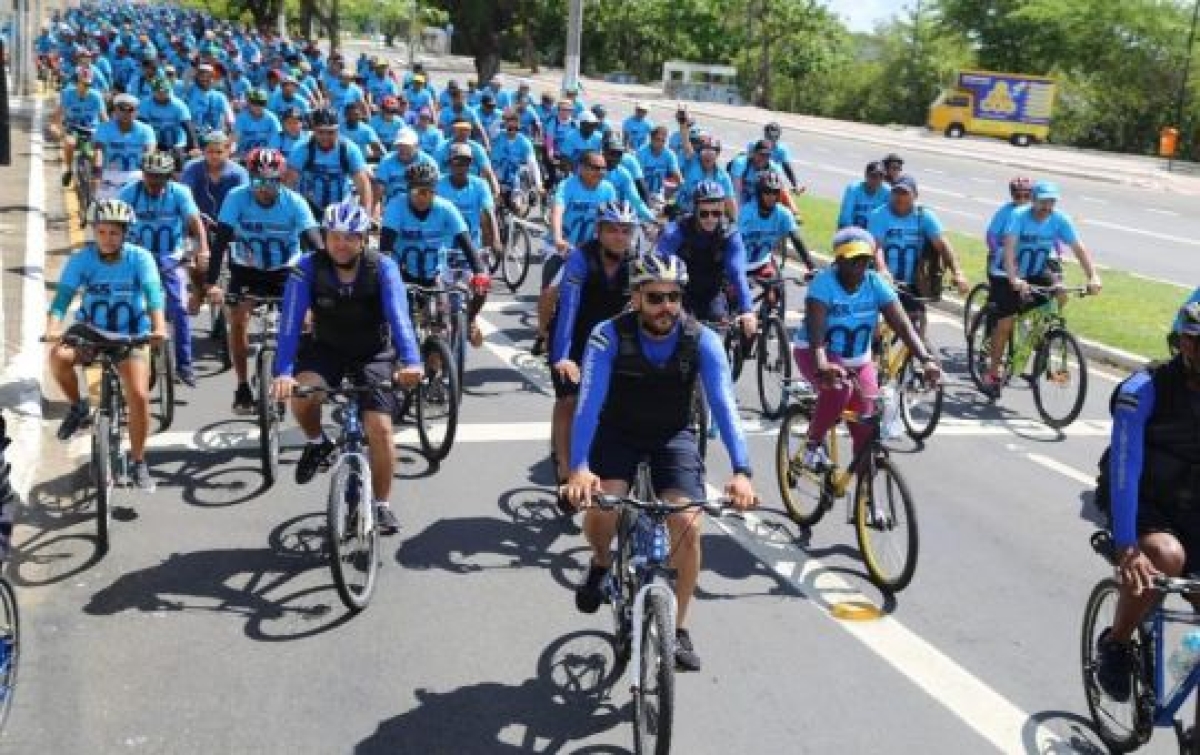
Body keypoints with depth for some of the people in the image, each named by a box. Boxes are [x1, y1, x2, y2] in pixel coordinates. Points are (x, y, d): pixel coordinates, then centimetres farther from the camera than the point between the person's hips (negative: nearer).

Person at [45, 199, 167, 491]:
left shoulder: (140, 258, -13)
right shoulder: (81, 259, -10)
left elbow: (153, 291, -27)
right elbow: (63, 294, -20)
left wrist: (158, 326, -46)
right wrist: (52, 327, -40)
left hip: (132, 336, -1)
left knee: (138, 395, -18)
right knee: (59, 356, -31)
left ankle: (138, 462, 2)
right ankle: (78, 407, -1)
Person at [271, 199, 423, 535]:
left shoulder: (383, 268, -20)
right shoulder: (308, 268, -19)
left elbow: (399, 316, -33)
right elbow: (291, 322, -27)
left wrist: (411, 362, -50)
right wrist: (283, 373, -42)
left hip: (374, 354, -1)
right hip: (325, 350, 1)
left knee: (379, 428, -13)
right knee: (301, 392, -30)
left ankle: (382, 505, 8)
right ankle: (316, 442, 3)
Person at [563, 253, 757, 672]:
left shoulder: (702, 340, -21)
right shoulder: (609, 336, -24)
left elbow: (723, 404, -29)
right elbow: (589, 402, -33)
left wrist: (741, 471, -44)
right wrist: (579, 467, -49)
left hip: (673, 435, 1)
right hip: (618, 432, -1)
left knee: (688, 526, -16)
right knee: (600, 510, -25)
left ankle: (679, 629, 5)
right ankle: (602, 562, 12)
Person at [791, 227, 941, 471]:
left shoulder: (876, 284, -12)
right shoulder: (824, 282, -22)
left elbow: (903, 325, -19)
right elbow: (815, 330, -35)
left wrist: (926, 359, -34)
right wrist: (822, 366, -52)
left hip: (858, 360, 4)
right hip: (814, 353, -4)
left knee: (867, 430, -6)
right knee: (839, 388, -36)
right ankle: (814, 444, -11)